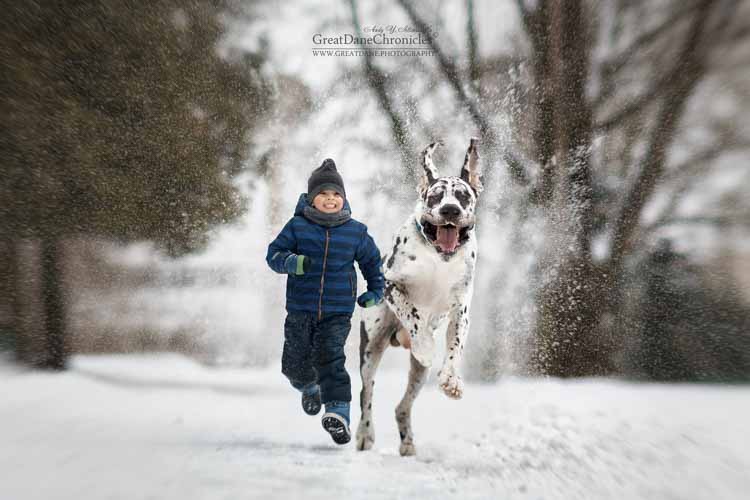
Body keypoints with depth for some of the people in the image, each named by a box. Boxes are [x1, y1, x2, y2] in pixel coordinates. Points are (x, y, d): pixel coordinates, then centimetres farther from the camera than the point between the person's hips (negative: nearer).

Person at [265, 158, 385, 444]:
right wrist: (291, 262, -22)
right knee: (294, 363, 9)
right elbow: (274, 254, -2)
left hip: (338, 312, -1)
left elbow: (372, 261, 18)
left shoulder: (356, 232, 3)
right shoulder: (297, 226, -2)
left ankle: (338, 414, -15)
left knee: (330, 360, -16)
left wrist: (375, 291, 11)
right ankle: (309, 388, 42)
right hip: (300, 309, 1)